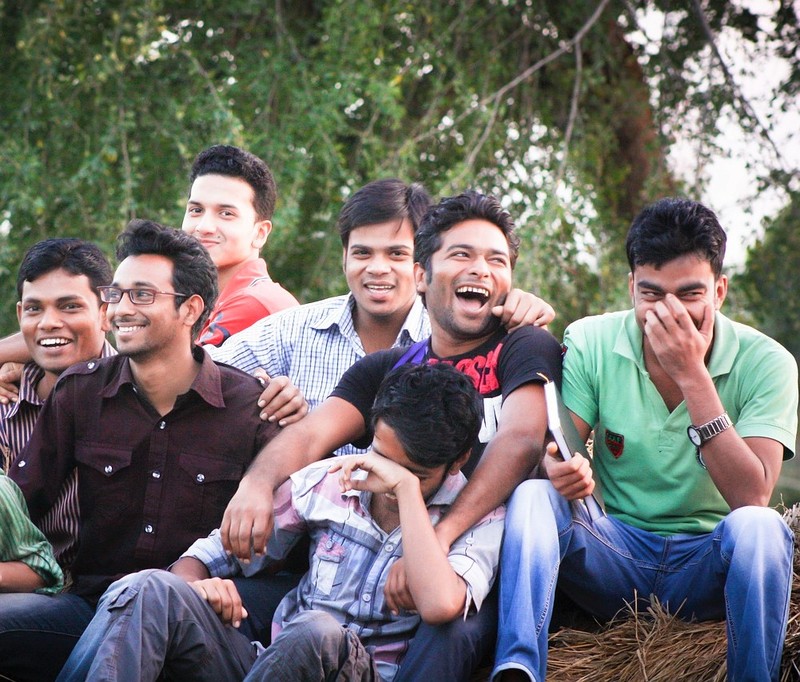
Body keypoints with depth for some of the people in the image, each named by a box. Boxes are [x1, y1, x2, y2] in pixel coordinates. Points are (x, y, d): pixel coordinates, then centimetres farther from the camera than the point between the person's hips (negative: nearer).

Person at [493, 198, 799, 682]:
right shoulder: (590, 343, -3)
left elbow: (752, 496, -21)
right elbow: (555, 452, -7)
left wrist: (692, 376, -27)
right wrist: (559, 470, -34)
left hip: (709, 565, -2)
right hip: (618, 554, 2)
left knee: (759, 527, -33)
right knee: (532, 497, -25)